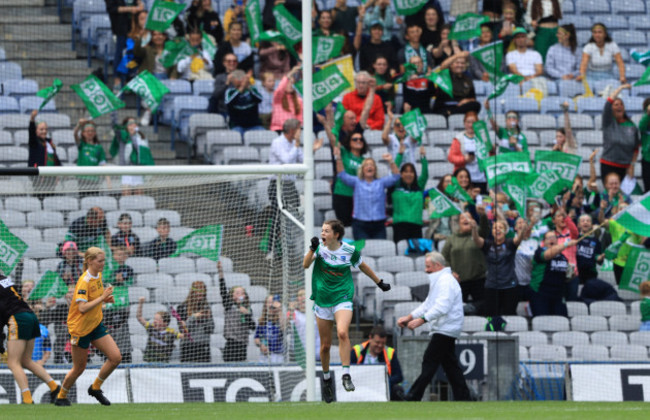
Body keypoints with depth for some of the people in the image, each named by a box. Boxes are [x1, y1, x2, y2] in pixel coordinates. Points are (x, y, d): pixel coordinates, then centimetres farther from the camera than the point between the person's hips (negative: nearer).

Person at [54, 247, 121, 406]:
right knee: (79, 368, 4)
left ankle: (96, 388, 16)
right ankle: (61, 397, 25)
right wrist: (102, 297, -30)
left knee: (116, 358, -3)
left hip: (96, 325, 8)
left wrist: (105, 298, 0)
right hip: (81, 328, -8)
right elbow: (82, 307, -29)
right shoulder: (84, 281, -22)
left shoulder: (98, 276, 4)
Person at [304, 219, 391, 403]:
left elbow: (363, 266, 15)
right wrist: (312, 249, -30)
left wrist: (379, 282, 24)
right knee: (325, 345, 6)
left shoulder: (349, 251, -3)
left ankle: (346, 375, -26)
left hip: (342, 298, -2)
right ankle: (326, 378, 28)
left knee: (342, 333, -28)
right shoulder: (320, 248, -1)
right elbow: (305, 265, -15)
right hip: (322, 301, 2)